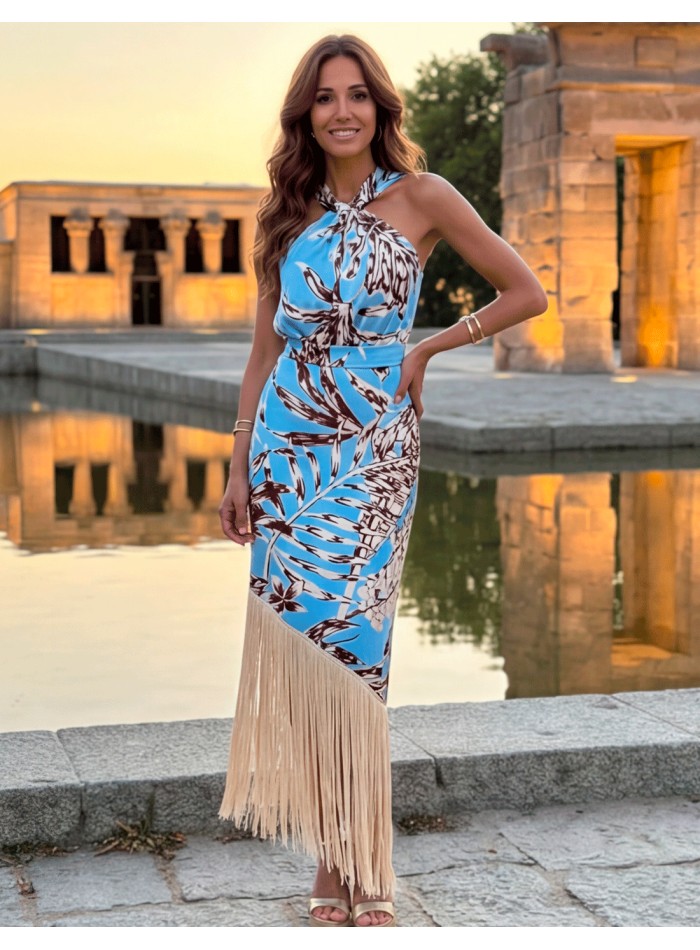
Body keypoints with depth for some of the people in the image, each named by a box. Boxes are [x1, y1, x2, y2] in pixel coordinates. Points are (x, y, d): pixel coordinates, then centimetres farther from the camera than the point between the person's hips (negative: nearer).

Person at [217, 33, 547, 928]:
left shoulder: (420, 198, -1)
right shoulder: (286, 215, 10)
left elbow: (527, 293, 1)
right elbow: (265, 348, 12)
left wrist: (425, 349, -2)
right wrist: (238, 467, 9)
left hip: (372, 451, -3)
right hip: (288, 448, 3)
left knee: (352, 640, -5)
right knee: (301, 640, 2)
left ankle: (362, 866, 7)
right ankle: (330, 855, 13)